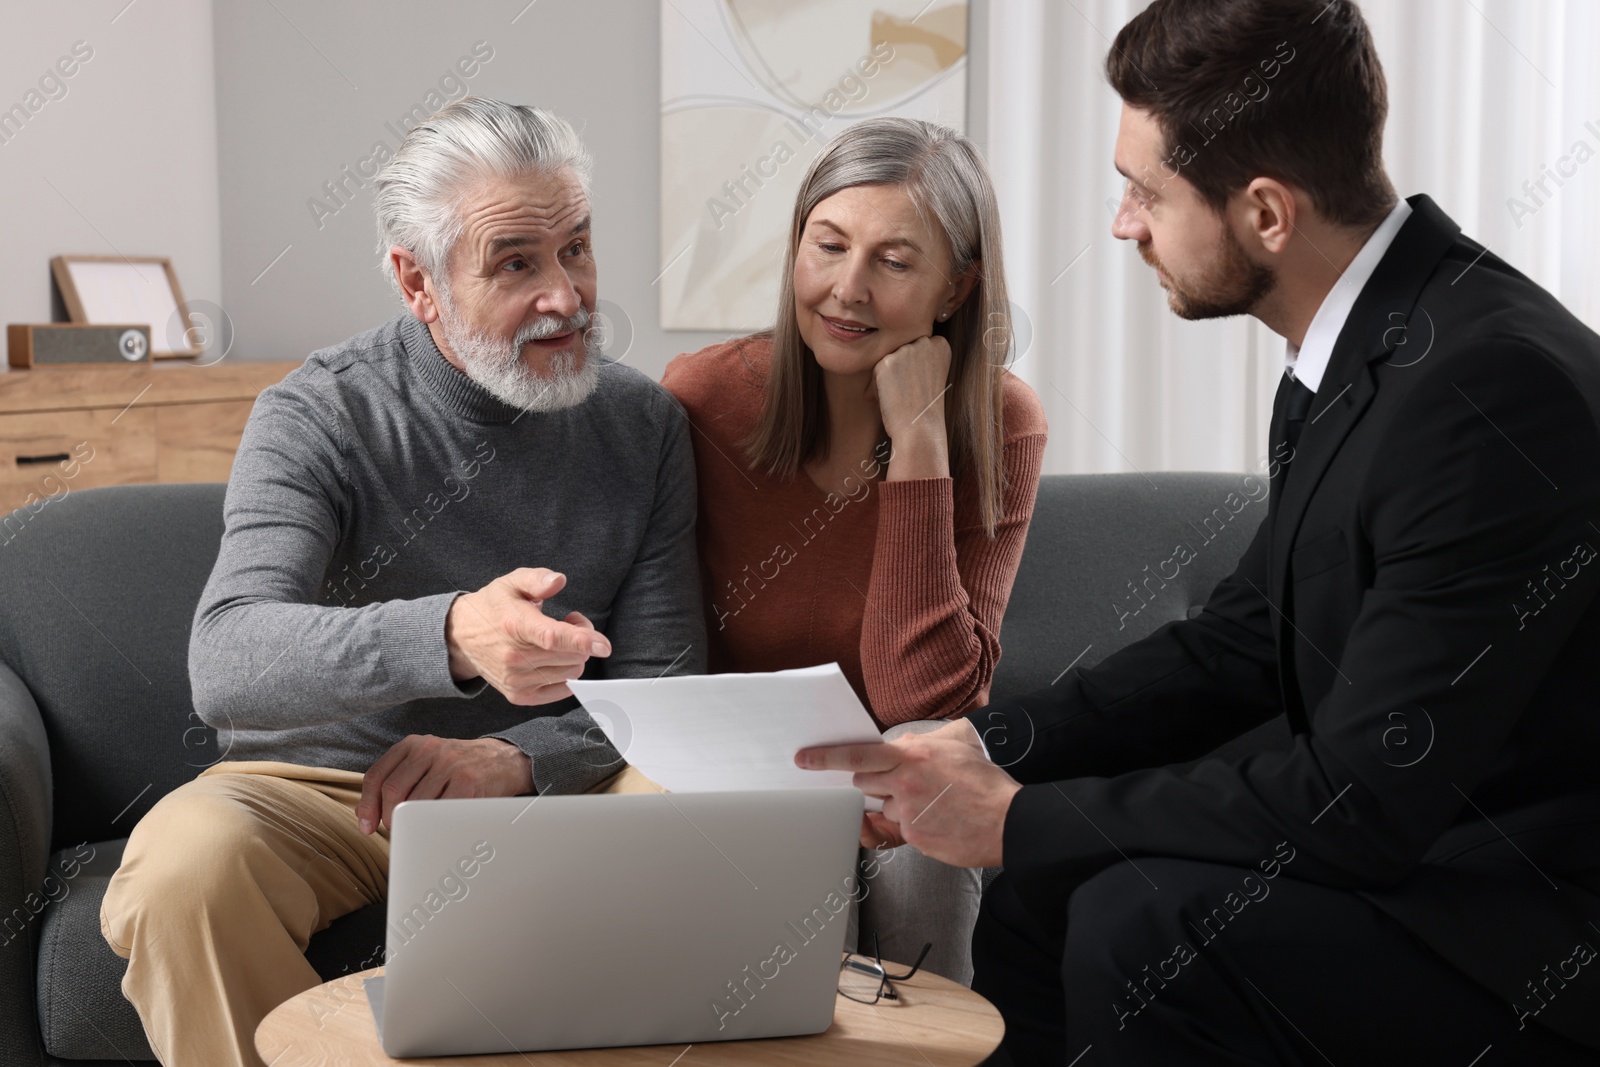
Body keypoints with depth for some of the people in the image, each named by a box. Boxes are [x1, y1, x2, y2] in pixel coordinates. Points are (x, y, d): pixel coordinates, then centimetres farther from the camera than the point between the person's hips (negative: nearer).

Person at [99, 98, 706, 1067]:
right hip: (318, 792, -2)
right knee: (188, 862, -33)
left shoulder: (643, 422, 1)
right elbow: (226, 667, -28)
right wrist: (452, 636, -46)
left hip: (542, 783, 3)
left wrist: (513, 759, -22)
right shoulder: (317, 418, -11)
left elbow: (664, 684, -1)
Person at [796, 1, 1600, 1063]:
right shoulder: (1353, 351, 3)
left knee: (1139, 925, -24)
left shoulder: (1491, 385, -27)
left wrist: (1016, 817, -18)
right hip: (1411, 850, 9)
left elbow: (1361, 803, -26)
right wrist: (983, 747, 0)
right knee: (1040, 889, 5)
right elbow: (1241, 640, 10)